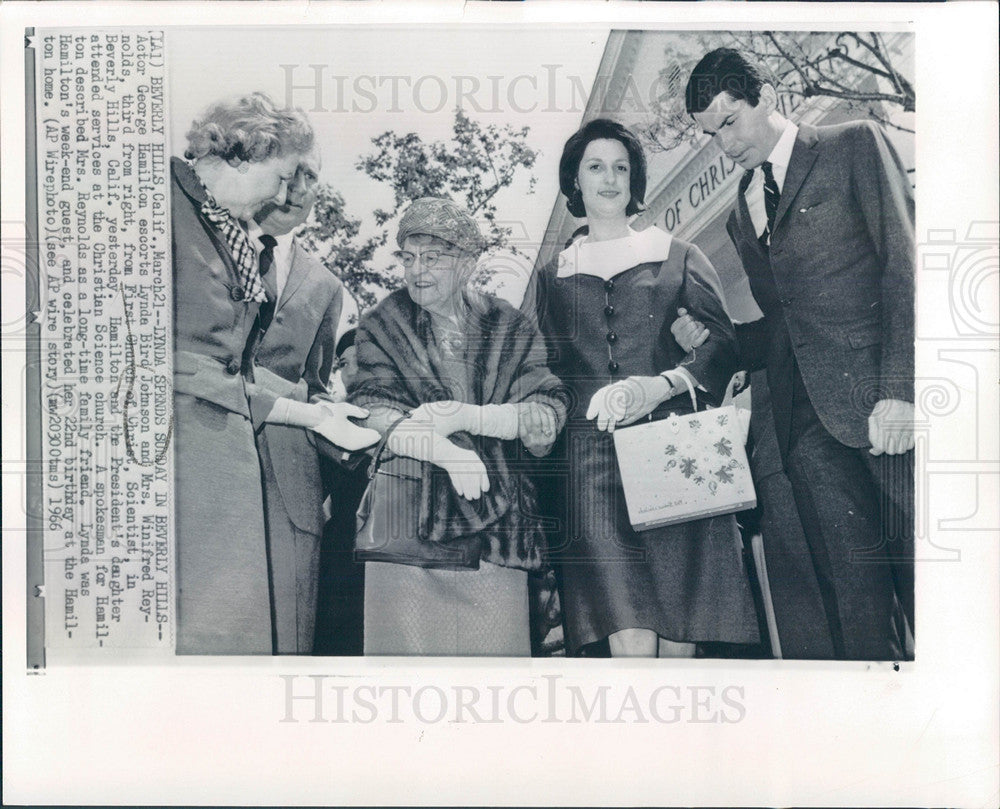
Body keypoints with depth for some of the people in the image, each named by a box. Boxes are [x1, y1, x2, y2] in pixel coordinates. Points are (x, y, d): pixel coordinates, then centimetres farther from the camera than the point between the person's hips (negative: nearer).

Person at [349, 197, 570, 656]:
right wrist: (445, 450, -22)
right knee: (406, 651, -7)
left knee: (494, 650, -3)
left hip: (494, 533, 1)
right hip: (407, 533, 0)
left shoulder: (510, 330, 13)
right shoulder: (381, 328, 12)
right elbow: (373, 411, -4)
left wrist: (467, 417, -15)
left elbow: (548, 415, 0)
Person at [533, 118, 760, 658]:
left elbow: (726, 341, 5)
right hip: (593, 451, 1)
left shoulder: (676, 256, 15)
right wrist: (593, 399, -1)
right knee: (632, 643, -14)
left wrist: (662, 386, -10)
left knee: (678, 638, -5)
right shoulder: (554, 274, 19)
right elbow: (549, 372, 18)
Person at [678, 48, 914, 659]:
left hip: (886, 408, -5)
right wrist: (707, 338, 5)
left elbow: (904, 260, -5)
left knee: (920, 579, -5)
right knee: (854, 603, 0)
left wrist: (898, 387, -15)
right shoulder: (742, 217, 24)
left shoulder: (855, 145, 7)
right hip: (810, 424, 5)